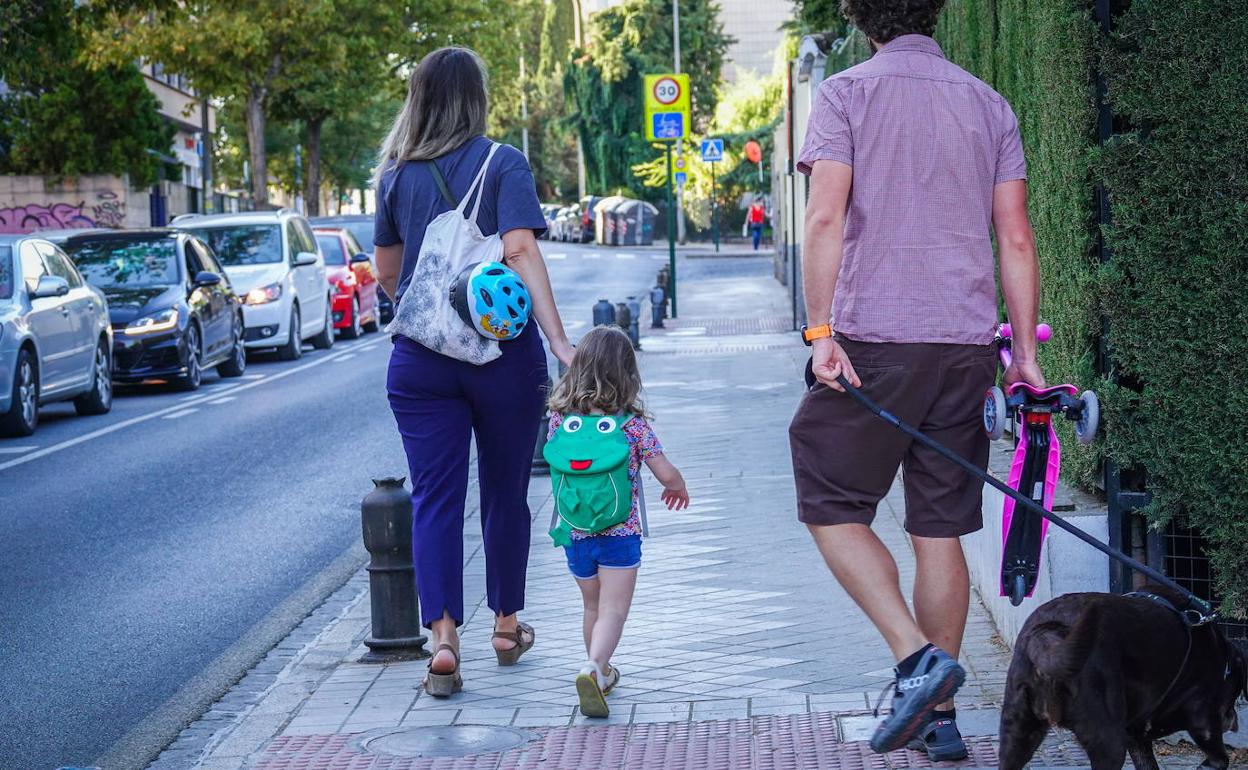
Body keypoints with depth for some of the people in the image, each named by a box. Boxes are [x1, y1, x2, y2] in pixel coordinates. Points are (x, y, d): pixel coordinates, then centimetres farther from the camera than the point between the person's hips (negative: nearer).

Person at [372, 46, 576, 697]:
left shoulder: (397, 175, 6)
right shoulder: (502, 165, -5)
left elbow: (386, 273, 13)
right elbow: (520, 250, -17)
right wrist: (556, 338, -22)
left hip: (419, 359, 2)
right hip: (502, 352, -2)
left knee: (434, 500, 1)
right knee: (505, 492, 14)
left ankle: (442, 636, -14)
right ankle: (507, 626, 27)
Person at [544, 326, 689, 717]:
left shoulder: (560, 418, -3)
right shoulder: (633, 424, -10)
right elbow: (666, 473, -6)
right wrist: (678, 488, 16)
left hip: (575, 534, 4)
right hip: (620, 533, -4)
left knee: (592, 607, 22)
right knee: (613, 611, -5)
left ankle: (601, 672, 37)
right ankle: (593, 668, -28)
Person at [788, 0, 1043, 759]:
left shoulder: (847, 93, 0)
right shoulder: (989, 105, 12)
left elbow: (825, 218, -11)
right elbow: (1016, 238, 8)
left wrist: (821, 331, -11)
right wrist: (1026, 351, 11)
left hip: (873, 335, -4)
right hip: (967, 341, 4)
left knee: (833, 507, 7)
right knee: (941, 528, 9)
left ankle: (918, 657, -10)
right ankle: (941, 715, 12)